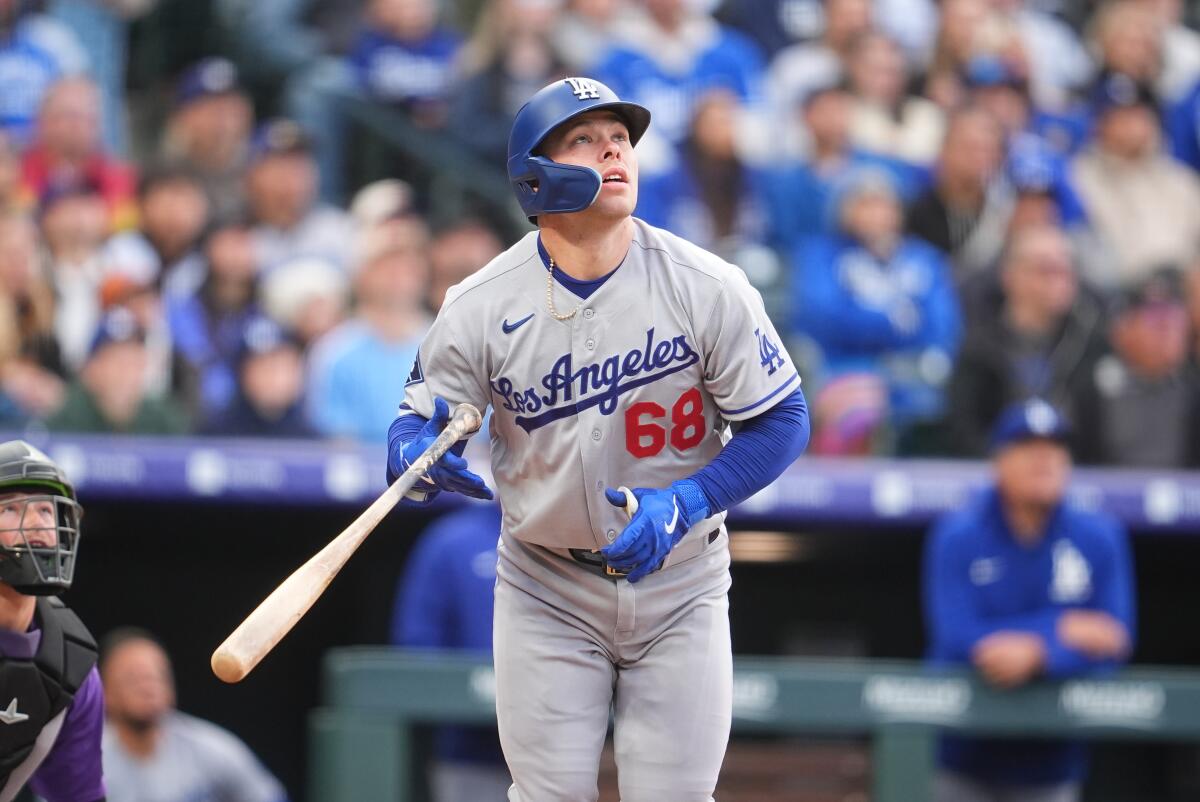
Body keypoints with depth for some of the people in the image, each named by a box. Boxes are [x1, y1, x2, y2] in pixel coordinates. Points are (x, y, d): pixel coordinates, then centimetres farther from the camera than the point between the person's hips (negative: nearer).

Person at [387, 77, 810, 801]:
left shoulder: (708, 287, -12)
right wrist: (416, 450, -29)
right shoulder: (481, 307, -10)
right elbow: (415, 421, -4)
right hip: (546, 590, 0)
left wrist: (683, 506, -22)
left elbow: (783, 420, -8)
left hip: (679, 588, 0)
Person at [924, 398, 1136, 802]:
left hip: (1050, 764, 1)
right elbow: (956, 637, -16)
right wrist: (1062, 630, -19)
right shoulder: (958, 536, -5)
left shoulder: (1099, 537, -1)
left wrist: (1035, 653, -26)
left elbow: (1114, 642, -8)